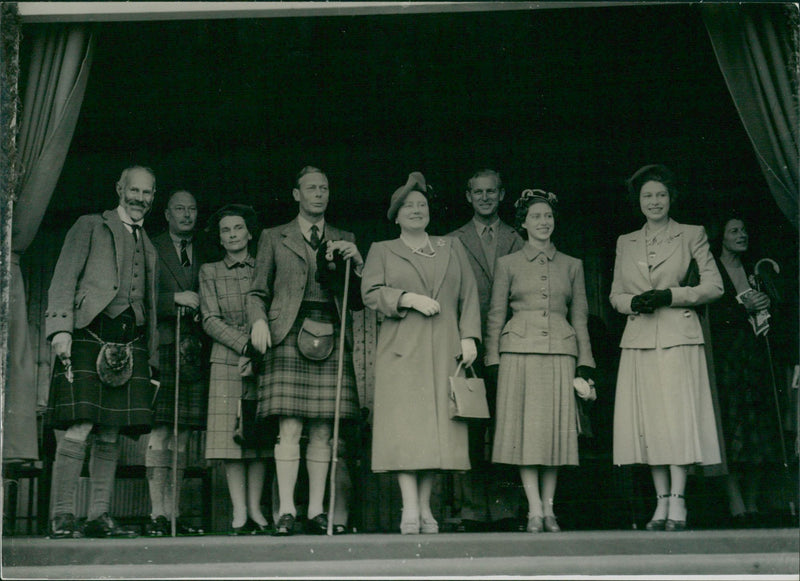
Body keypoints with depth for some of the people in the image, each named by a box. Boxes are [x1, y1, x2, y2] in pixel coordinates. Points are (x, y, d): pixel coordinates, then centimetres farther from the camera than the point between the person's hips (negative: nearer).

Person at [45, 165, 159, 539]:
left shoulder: (148, 246, 26)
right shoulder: (90, 227, 10)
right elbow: (64, 280, 0)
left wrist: (152, 361, 18)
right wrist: (61, 329, -14)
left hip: (129, 344, 5)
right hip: (89, 336, -5)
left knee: (111, 435, 2)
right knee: (79, 429, -14)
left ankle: (99, 517, 5)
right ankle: (62, 518, -12)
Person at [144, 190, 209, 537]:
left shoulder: (204, 255, 20)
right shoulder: (150, 250, 6)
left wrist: (200, 310, 3)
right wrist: (175, 299, -13)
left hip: (194, 350, 5)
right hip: (163, 346, -5)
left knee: (182, 434, 4)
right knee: (160, 431, -10)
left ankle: (173, 513, 6)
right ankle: (157, 513, -10)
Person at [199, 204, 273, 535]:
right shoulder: (209, 272, 12)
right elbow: (211, 321, 3)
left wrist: (259, 353, -5)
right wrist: (246, 345, -10)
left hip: (262, 360, 1)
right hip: (227, 362, -1)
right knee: (232, 435, -7)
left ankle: (255, 509, 3)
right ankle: (239, 514, -6)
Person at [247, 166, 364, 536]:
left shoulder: (344, 241, 20)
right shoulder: (274, 239, 14)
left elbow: (358, 301, 17)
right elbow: (257, 292, 13)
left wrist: (356, 263, 2)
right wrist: (258, 320, -7)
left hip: (332, 337, 2)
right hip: (290, 336, -2)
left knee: (323, 430, -1)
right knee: (290, 427, -10)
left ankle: (316, 510, 3)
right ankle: (286, 510, -9)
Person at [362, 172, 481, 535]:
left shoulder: (452, 248, 20)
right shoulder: (382, 251, 14)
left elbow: (469, 295, 13)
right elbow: (371, 294, 2)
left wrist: (469, 336, 2)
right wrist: (409, 298, -11)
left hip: (444, 351, 2)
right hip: (402, 350, -2)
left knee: (438, 426, -2)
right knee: (405, 426, -11)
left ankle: (425, 507, 3)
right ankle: (410, 509, -14)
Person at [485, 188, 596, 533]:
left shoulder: (571, 266, 15)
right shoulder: (507, 264, 9)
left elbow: (580, 315, 14)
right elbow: (496, 315, 7)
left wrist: (584, 362, 6)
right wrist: (492, 362, -1)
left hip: (560, 352, 2)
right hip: (520, 351, -2)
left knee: (556, 428, -1)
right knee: (527, 427, -7)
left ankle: (549, 508, 6)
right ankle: (535, 509, -5)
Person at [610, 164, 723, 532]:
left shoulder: (691, 236, 7)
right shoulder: (625, 243, 17)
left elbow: (714, 286, 2)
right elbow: (615, 295, 17)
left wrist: (671, 296, -10)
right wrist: (634, 302, -5)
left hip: (678, 338, -3)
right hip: (638, 340, 3)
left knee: (677, 415, -11)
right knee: (648, 420, -1)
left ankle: (678, 506, -12)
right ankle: (662, 504, 3)